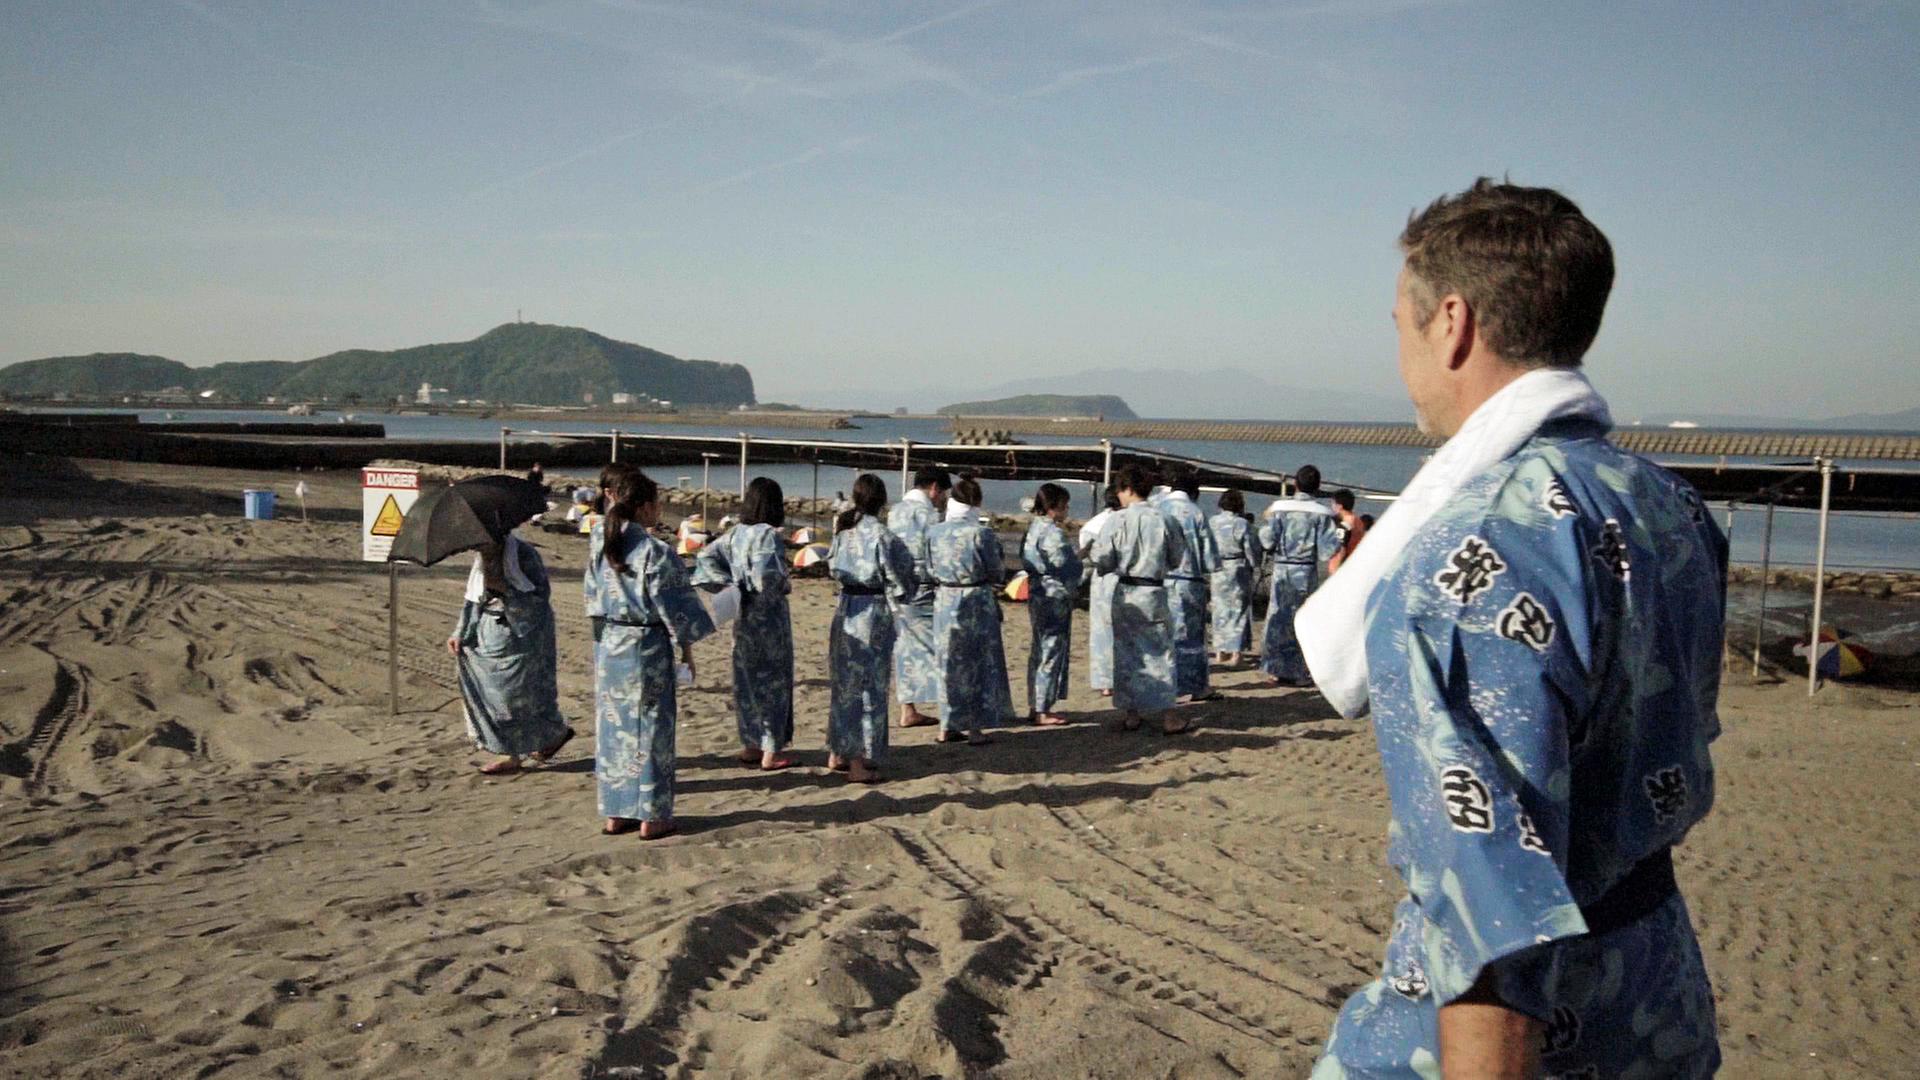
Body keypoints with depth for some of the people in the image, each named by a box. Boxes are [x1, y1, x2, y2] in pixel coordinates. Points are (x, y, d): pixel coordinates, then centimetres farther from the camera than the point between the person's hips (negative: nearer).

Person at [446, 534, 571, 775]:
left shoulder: (523, 554, -15)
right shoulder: (481, 558, 7)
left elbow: (542, 593, -18)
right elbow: (473, 599, 13)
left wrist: (505, 588, -26)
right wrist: (460, 633, 6)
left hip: (523, 631, -8)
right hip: (494, 629, 8)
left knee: (514, 690, -5)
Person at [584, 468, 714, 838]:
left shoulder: (599, 542, -1)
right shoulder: (656, 551, -17)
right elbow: (673, 607, -12)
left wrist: (613, 509, 20)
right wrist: (686, 647, 0)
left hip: (606, 644, 6)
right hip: (645, 647, -6)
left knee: (613, 727, 14)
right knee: (649, 728, 5)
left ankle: (615, 814, 21)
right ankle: (651, 817, 11)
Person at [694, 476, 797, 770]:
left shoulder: (736, 533, 4)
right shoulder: (769, 534, -17)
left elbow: (707, 556, 4)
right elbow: (767, 577, -27)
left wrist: (730, 585, 0)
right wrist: (785, 587, -8)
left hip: (743, 618, 7)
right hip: (769, 618, -7)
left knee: (747, 680, 15)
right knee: (773, 681, 4)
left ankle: (750, 747, 23)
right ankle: (771, 753, 9)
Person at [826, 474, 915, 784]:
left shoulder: (844, 530, 3)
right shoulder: (882, 535, -17)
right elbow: (898, 581, -12)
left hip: (845, 609, 7)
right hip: (873, 613, -7)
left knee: (845, 682, 17)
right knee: (869, 686, 1)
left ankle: (837, 753, 26)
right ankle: (858, 762, 4)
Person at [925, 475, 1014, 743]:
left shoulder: (934, 532, -4)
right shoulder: (982, 532, -14)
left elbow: (930, 570, 5)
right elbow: (996, 571, -6)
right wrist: (994, 585, 14)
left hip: (945, 603, 3)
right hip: (977, 602, -3)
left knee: (949, 663, 14)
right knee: (980, 664, 8)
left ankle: (948, 726, 19)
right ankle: (975, 728, 9)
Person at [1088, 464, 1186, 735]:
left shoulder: (1118, 520, -11)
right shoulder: (1162, 519, -5)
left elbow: (1102, 561, -9)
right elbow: (1175, 558, 5)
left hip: (1125, 593, -1)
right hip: (1154, 593, 1)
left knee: (1126, 652, 11)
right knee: (1160, 652, 8)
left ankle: (1131, 713, 16)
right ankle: (1166, 714, 6)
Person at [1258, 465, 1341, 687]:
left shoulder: (1279, 508, -4)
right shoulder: (1322, 513, -4)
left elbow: (1267, 541, -7)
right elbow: (1327, 550, -6)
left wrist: (1266, 521, 11)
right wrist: (1339, 532, 10)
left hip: (1282, 570, 0)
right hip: (1308, 572, 0)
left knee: (1279, 619, 8)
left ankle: (1276, 670, 9)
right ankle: (1297, 673, 8)